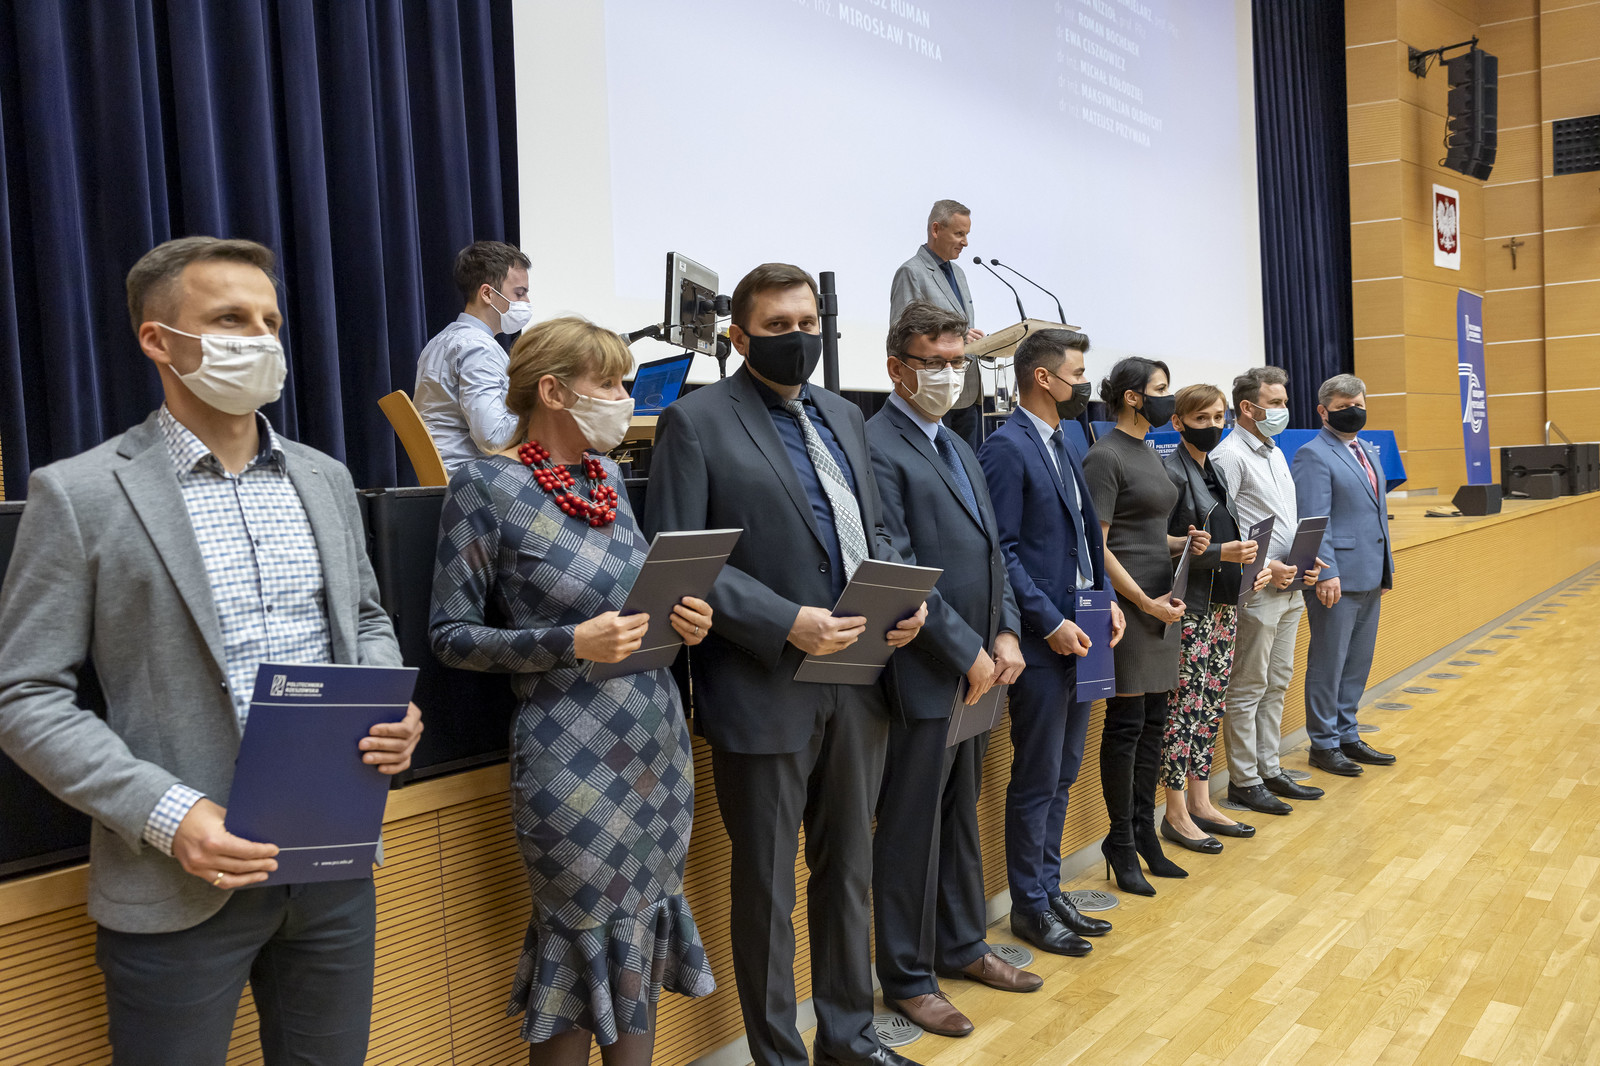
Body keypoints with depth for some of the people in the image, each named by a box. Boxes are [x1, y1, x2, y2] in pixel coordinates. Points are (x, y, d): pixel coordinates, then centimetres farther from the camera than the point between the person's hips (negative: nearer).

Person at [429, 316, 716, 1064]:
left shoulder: (607, 476, 9)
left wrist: (682, 618, -2)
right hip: (573, 755, -6)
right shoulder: (486, 486, -10)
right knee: (583, 939, 8)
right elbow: (451, 635, -9)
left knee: (644, 930, 16)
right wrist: (572, 644, -20)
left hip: (659, 741, 6)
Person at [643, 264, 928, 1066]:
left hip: (857, 682, 6)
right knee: (765, 886, 9)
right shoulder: (697, 420, -6)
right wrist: (785, 624, -21)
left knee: (849, 869, 18)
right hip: (765, 691, -6)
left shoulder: (844, 417, 14)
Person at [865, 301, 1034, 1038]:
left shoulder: (958, 447, 16)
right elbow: (899, 573, -19)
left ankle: (961, 947, 36)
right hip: (921, 674, -8)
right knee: (911, 829, 5)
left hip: (975, 671, 9)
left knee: (959, 816, 20)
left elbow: (990, 551, 16)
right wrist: (967, 652, -16)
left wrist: (1005, 634, 2)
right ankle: (908, 978, 20)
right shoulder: (877, 447, -13)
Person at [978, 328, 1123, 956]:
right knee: (1037, 780, 3)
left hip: (1077, 635, 9)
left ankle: (1048, 890, 30)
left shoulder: (1066, 444, 15)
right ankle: (1030, 908, 17)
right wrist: (1050, 623, -19)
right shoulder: (1006, 448, -13)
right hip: (1042, 643, -9)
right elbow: (1002, 551, -17)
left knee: (1062, 775, 17)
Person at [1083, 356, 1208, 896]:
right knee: (1126, 723, -2)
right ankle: (1121, 842, 10)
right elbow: (1096, 545, -16)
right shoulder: (1105, 457, -12)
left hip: (1161, 598, 9)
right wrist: (1145, 602, -16)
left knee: (1153, 721, 12)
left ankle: (1144, 832, 22)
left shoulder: (1148, 453, 15)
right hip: (1129, 602, -9)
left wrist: (1183, 542, 3)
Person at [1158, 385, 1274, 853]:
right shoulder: (1171, 471, -11)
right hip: (1189, 607, -8)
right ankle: (1176, 814, 7)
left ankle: (1200, 802, 23)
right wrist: (1219, 553, -22)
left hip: (1224, 603, 9)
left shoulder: (1217, 470, 15)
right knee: (1185, 705, -3)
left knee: (1212, 704, 13)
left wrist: (1252, 565, 3)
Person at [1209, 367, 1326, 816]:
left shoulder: (1276, 454, 16)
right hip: (1256, 592, -9)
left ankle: (1269, 770, 26)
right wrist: (1263, 566, -20)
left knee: (1277, 684, 15)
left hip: (1289, 590, 9)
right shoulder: (1229, 456, -12)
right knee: (1247, 690, 0)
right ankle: (1244, 781, 9)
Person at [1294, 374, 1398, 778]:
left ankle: (1347, 735, 26)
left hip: (1370, 577, 9)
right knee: (1328, 664, 1)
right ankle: (1324, 744, 11)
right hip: (1338, 578, -9)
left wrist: (1386, 567, 19)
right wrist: (1326, 573, -22)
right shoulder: (1313, 455, -10)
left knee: (1358, 662, 15)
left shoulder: (1367, 450, 17)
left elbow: (1378, 513, 21)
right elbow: (1313, 521, -17)